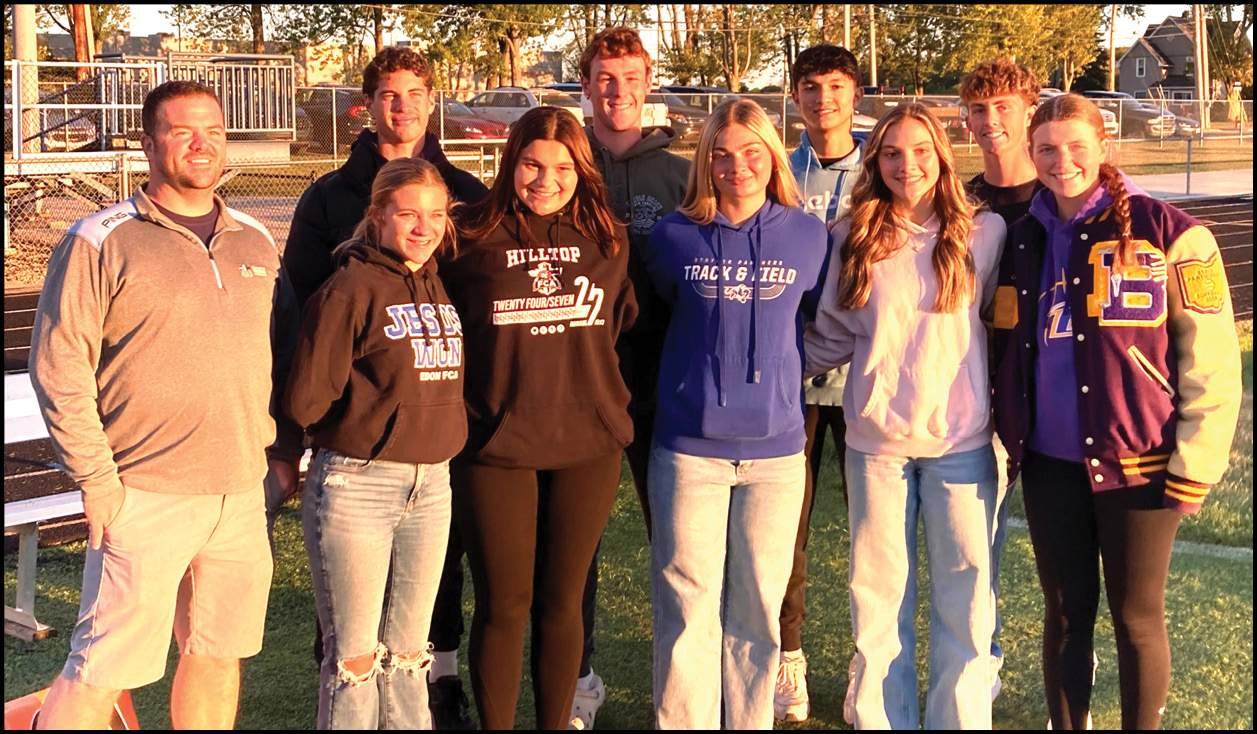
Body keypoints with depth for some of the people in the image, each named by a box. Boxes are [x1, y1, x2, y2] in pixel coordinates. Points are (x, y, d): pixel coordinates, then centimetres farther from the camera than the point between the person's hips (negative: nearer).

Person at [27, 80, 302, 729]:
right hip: (145, 497, -5)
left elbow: (284, 352, 20)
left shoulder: (256, 242, 11)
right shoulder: (100, 242, -5)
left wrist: (285, 447, 11)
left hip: (244, 493, 5)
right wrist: (97, 481, -12)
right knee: (102, 669, -3)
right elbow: (58, 371, -8)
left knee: (218, 655, 14)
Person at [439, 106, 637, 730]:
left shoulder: (606, 243, 6)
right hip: (495, 449, -2)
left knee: (561, 602, 11)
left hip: (587, 449, 3)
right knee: (503, 606, 4)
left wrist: (608, 404, 11)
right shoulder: (472, 243, -3)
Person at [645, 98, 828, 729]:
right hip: (689, 446, -1)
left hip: (775, 447, 1)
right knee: (687, 608, 2)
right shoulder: (675, 235, 0)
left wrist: (778, 368, 11)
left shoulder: (808, 235, 2)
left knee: (758, 607, 9)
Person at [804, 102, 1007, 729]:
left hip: (960, 441, -1)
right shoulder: (854, 238, 3)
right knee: (879, 595, 8)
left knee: (964, 595, 4)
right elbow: (832, 335, 8)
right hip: (876, 440, 1)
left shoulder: (983, 233, 0)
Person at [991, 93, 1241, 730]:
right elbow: (1007, 352, 16)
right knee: (1065, 613, 13)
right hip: (1050, 463, 4)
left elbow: (1211, 355, -7)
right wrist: (1002, 439, 9)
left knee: (1136, 617, 7)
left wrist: (1196, 460, -10)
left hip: (1138, 462, -4)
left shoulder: (1165, 232, -7)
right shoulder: (1022, 240, 8)